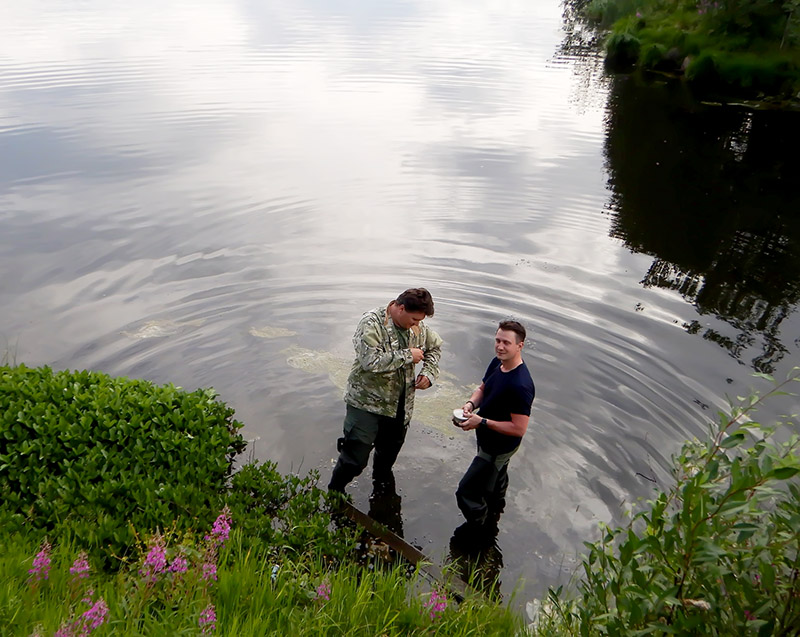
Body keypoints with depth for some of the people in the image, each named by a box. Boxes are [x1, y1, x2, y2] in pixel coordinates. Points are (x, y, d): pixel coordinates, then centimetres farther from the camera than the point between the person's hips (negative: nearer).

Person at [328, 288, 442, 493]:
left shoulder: (418, 327, 1)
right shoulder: (371, 323, -20)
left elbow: (435, 345, 20)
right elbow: (371, 361, -32)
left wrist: (429, 372, 3)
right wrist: (407, 355, -23)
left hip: (400, 407, 6)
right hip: (367, 404, -6)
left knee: (389, 453, 23)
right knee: (355, 459, -3)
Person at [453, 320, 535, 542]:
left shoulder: (520, 386, -36)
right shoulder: (497, 363, -9)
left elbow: (519, 429, -33)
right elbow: (483, 388, 7)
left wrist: (482, 422, -31)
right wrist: (470, 404, -14)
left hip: (499, 447, -9)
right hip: (488, 440, 9)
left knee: (466, 491, 3)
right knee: (495, 484, 31)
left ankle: (478, 530, 30)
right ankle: (491, 524, 55)